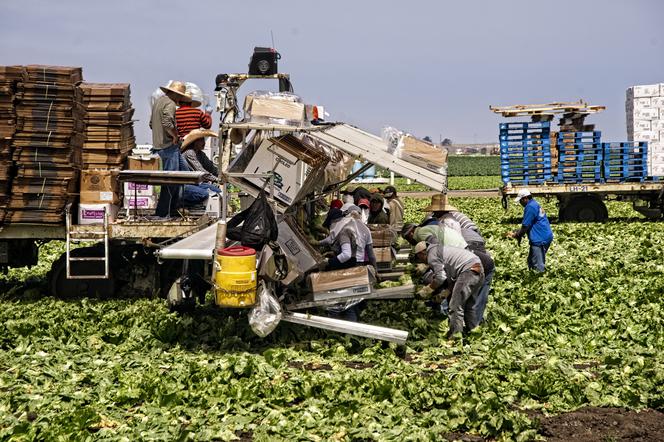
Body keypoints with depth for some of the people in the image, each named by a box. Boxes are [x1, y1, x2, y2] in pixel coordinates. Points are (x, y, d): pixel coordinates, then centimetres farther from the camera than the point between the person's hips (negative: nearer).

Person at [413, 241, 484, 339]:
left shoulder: (432, 255, 1)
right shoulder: (440, 250, 31)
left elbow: (441, 277, -7)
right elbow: (452, 275, 31)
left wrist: (428, 289, 5)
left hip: (468, 271, -10)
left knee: (456, 306, -7)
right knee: (469, 305, 19)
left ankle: (455, 334, -9)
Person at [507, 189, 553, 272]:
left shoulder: (530, 207, -16)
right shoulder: (535, 204, 16)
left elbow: (525, 226, -14)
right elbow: (528, 224, 23)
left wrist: (516, 235, 0)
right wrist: (518, 233, 15)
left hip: (540, 239, -11)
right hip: (545, 237, 11)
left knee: (538, 267, -5)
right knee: (531, 262, 18)